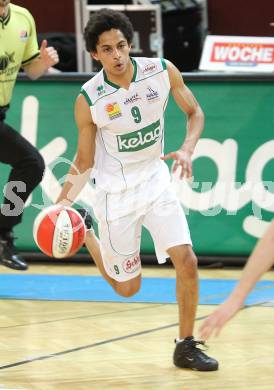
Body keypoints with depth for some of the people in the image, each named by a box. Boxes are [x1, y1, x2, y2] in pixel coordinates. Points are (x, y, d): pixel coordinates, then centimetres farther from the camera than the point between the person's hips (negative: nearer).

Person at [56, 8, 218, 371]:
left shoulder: (162, 71, -12)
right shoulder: (89, 100, -16)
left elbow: (194, 113, 2)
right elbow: (85, 161, -4)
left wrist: (187, 150, -16)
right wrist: (63, 202, -11)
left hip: (156, 181, 2)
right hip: (116, 192, -2)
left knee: (186, 260, -15)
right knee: (128, 288, 7)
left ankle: (186, 346, 2)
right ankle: (83, 235, 36)